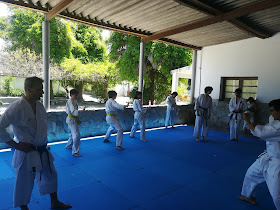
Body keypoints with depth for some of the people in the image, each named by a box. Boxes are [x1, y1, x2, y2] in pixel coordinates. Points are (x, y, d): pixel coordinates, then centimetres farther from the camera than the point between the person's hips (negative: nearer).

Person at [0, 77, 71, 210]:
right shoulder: (17, 107, -22)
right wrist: (15, 144, -17)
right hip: (26, 153, -8)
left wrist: (44, 140, 11)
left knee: (51, 175, 20)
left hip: (42, 151, 8)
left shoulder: (39, 105, 2)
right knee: (24, 183, 11)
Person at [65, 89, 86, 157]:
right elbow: (73, 111, -31)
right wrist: (82, 110, -45)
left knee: (72, 134, 25)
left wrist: (77, 119, 22)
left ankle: (68, 146, 45)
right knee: (76, 135, -14)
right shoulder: (70, 101, -19)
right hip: (72, 119, -11)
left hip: (73, 119, 11)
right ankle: (75, 152, -11)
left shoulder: (74, 101, 11)